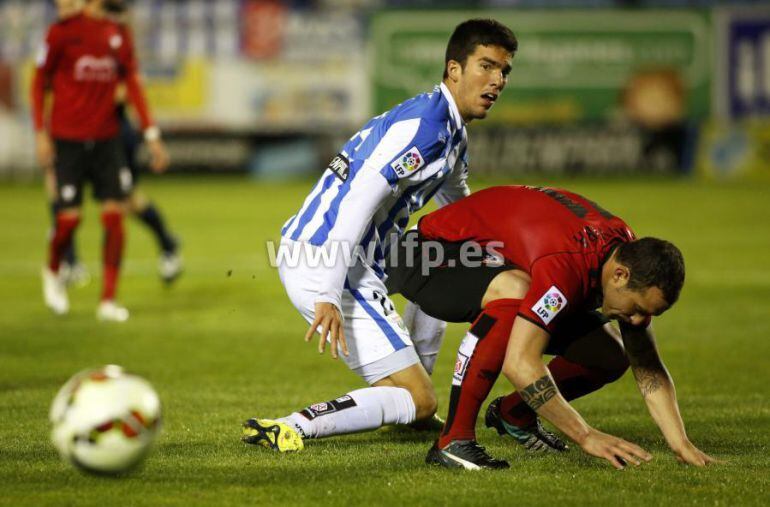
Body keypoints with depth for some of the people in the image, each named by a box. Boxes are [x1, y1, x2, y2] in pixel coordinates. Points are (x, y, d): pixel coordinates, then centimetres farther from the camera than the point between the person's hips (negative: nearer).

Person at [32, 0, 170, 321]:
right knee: (70, 218, -5)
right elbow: (39, 81, -1)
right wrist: (41, 133, -7)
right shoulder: (63, 31, -6)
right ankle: (52, 271, 27)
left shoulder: (119, 33, 6)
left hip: (106, 138, 4)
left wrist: (151, 135, 5)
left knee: (114, 215, -6)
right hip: (68, 139, -4)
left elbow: (132, 85, 10)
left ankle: (108, 301, 0)